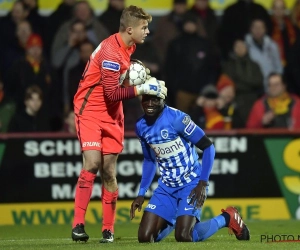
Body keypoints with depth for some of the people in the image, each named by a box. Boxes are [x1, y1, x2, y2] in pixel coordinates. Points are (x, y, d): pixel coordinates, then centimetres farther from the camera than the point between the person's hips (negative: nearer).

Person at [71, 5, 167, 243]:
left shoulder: (128, 47, 5)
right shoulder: (111, 51, -23)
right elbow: (113, 93, -23)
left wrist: (147, 81, 5)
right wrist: (142, 88, -19)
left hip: (112, 112, 8)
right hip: (91, 109, -8)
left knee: (109, 170, 3)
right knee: (93, 163, -20)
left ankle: (108, 230, 6)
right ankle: (78, 224, -16)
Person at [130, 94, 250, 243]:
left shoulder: (177, 119, -19)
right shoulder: (141, 127, 2)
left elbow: (208, 147, -16)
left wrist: (203, 184, -21)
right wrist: (141, 193, 11)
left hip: (191, 184, -6)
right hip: (166, 187, 6)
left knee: (183, 237, -19)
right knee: (145, 238, -5)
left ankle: (226, 218, 8)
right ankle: (175, 220, 27)